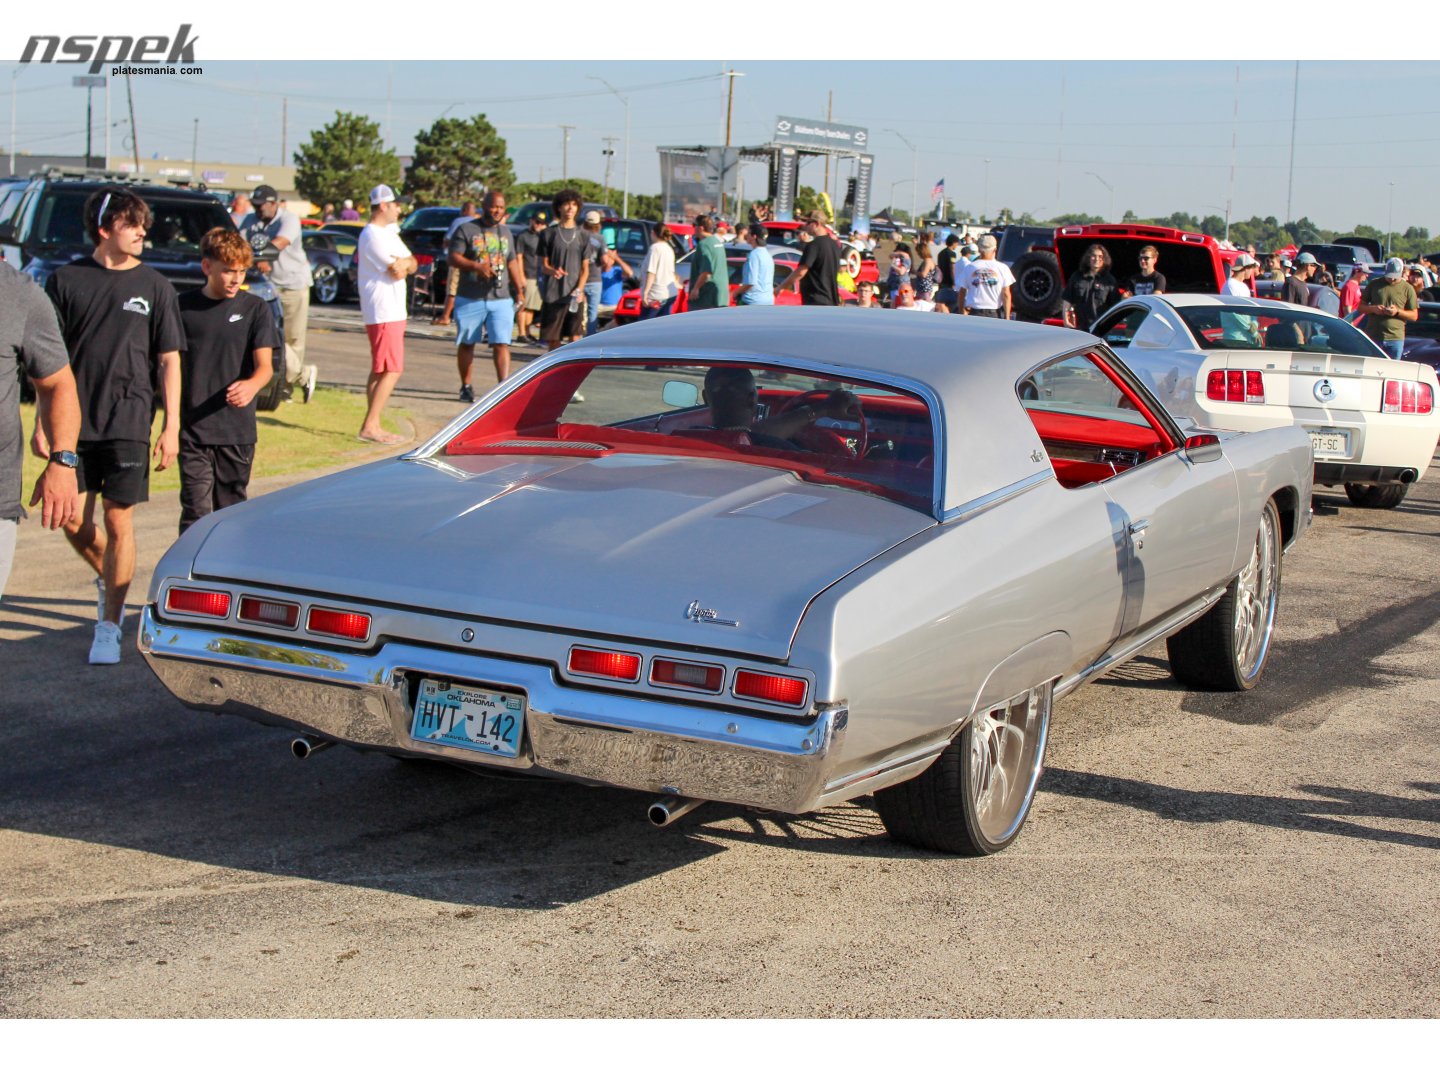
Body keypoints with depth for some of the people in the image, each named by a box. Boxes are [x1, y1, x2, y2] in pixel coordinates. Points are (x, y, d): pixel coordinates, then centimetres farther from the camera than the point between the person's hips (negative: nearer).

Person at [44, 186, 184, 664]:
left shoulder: (153, 286, 3)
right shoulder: (67, 280, 3)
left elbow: (168, 360, 5)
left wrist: (171, 426, -2)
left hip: (128, 423, -1)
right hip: (74, 422, 1)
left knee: (118, 520, -3)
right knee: (73, 523, 5)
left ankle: (109, 626, 6)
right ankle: (109, 580, 34)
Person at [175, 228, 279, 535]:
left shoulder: (255, 308, 1)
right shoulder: (184, 307, 3)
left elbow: (264, 365, -7)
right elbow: (173, 363, 10)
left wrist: (252, 385, -31)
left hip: (238, 430, 1)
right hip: (192, 429, 0)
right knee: (196, 512, -7)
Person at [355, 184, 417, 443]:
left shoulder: (389, 232, 18)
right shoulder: (372, 236, -14)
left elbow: (412, 264, 12)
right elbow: (397, 272, -18)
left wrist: (402, 263, -8)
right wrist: (404, 264, 2)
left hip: (393, 311, 10)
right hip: (383, 313, -10)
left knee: (379, 370, 10)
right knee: (391, 370, -13)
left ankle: (372, 426, 13)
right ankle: (370, 426, -13)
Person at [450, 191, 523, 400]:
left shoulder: (505, 232, 15)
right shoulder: (466, 230, -2)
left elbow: (512, 263, 20)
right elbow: (453, 258, -9)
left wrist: (521, 288, 11)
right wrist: (476, 266, -24)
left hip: (501, 299, 3)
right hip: (469, 299, -2)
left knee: (501, 343, -10)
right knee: (467, 344, 8)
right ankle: (466, 386, 21)